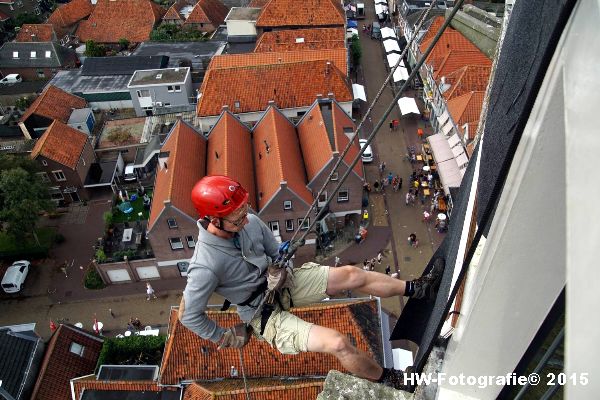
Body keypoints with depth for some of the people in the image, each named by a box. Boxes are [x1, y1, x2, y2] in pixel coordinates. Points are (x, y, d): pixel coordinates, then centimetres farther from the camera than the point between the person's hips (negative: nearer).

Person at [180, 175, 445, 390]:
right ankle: (388, 380, 10)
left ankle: (417, 289, 14)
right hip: (265, 314, -6)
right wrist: (224, 337, -8)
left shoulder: (249, 222, -15)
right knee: (337, 343, -18)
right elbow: (188, 315, -18)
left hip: (279, 282, 6)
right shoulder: (205, 267, -32)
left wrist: (278, 270, -17)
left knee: (351, 275, -4)